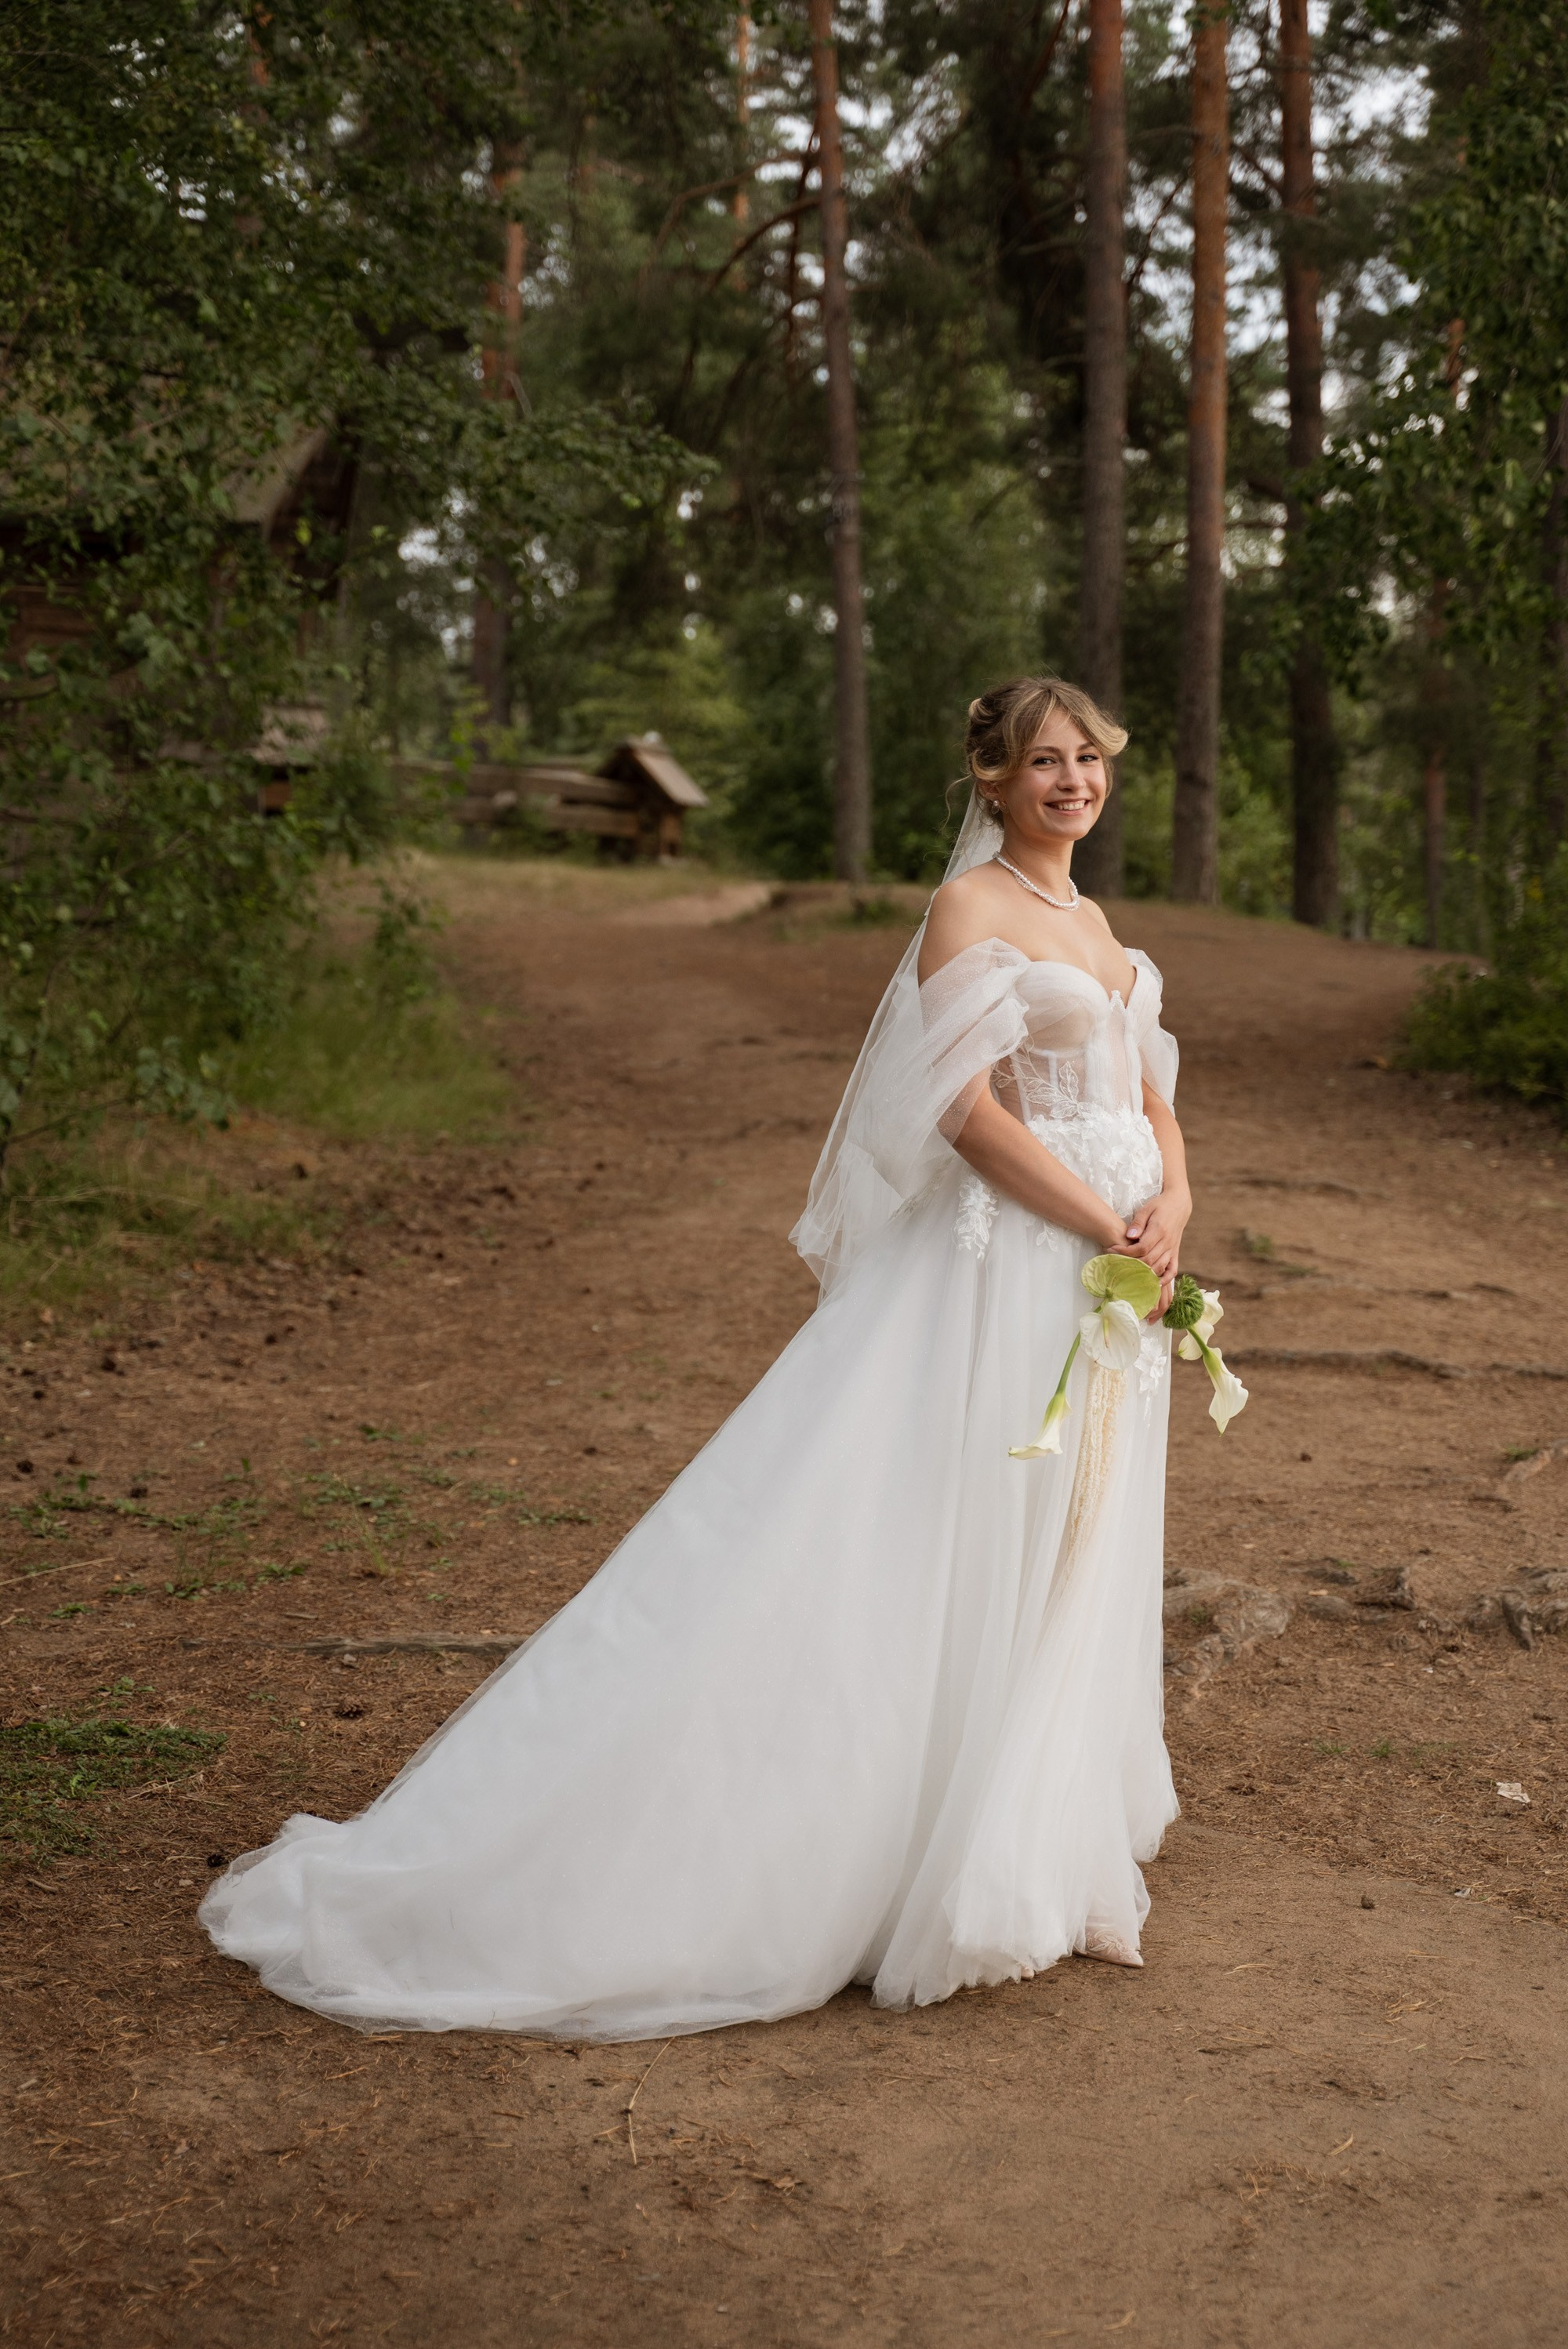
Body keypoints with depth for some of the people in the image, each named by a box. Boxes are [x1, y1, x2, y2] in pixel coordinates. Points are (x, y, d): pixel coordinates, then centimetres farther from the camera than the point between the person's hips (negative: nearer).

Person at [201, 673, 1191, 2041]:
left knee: (1072, 1564, 14)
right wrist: (1108, 1227, -15)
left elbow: (1151, 1097, 18)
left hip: (1104, 1281, 9)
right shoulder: (970, 909, -8)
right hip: (1004, 1273, -8)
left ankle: (1050, 1835, 26)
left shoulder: (1092, 923, 17)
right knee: (952, 1562, -6)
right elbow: (969, 1109, -17)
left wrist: (1170, 1207, -2)